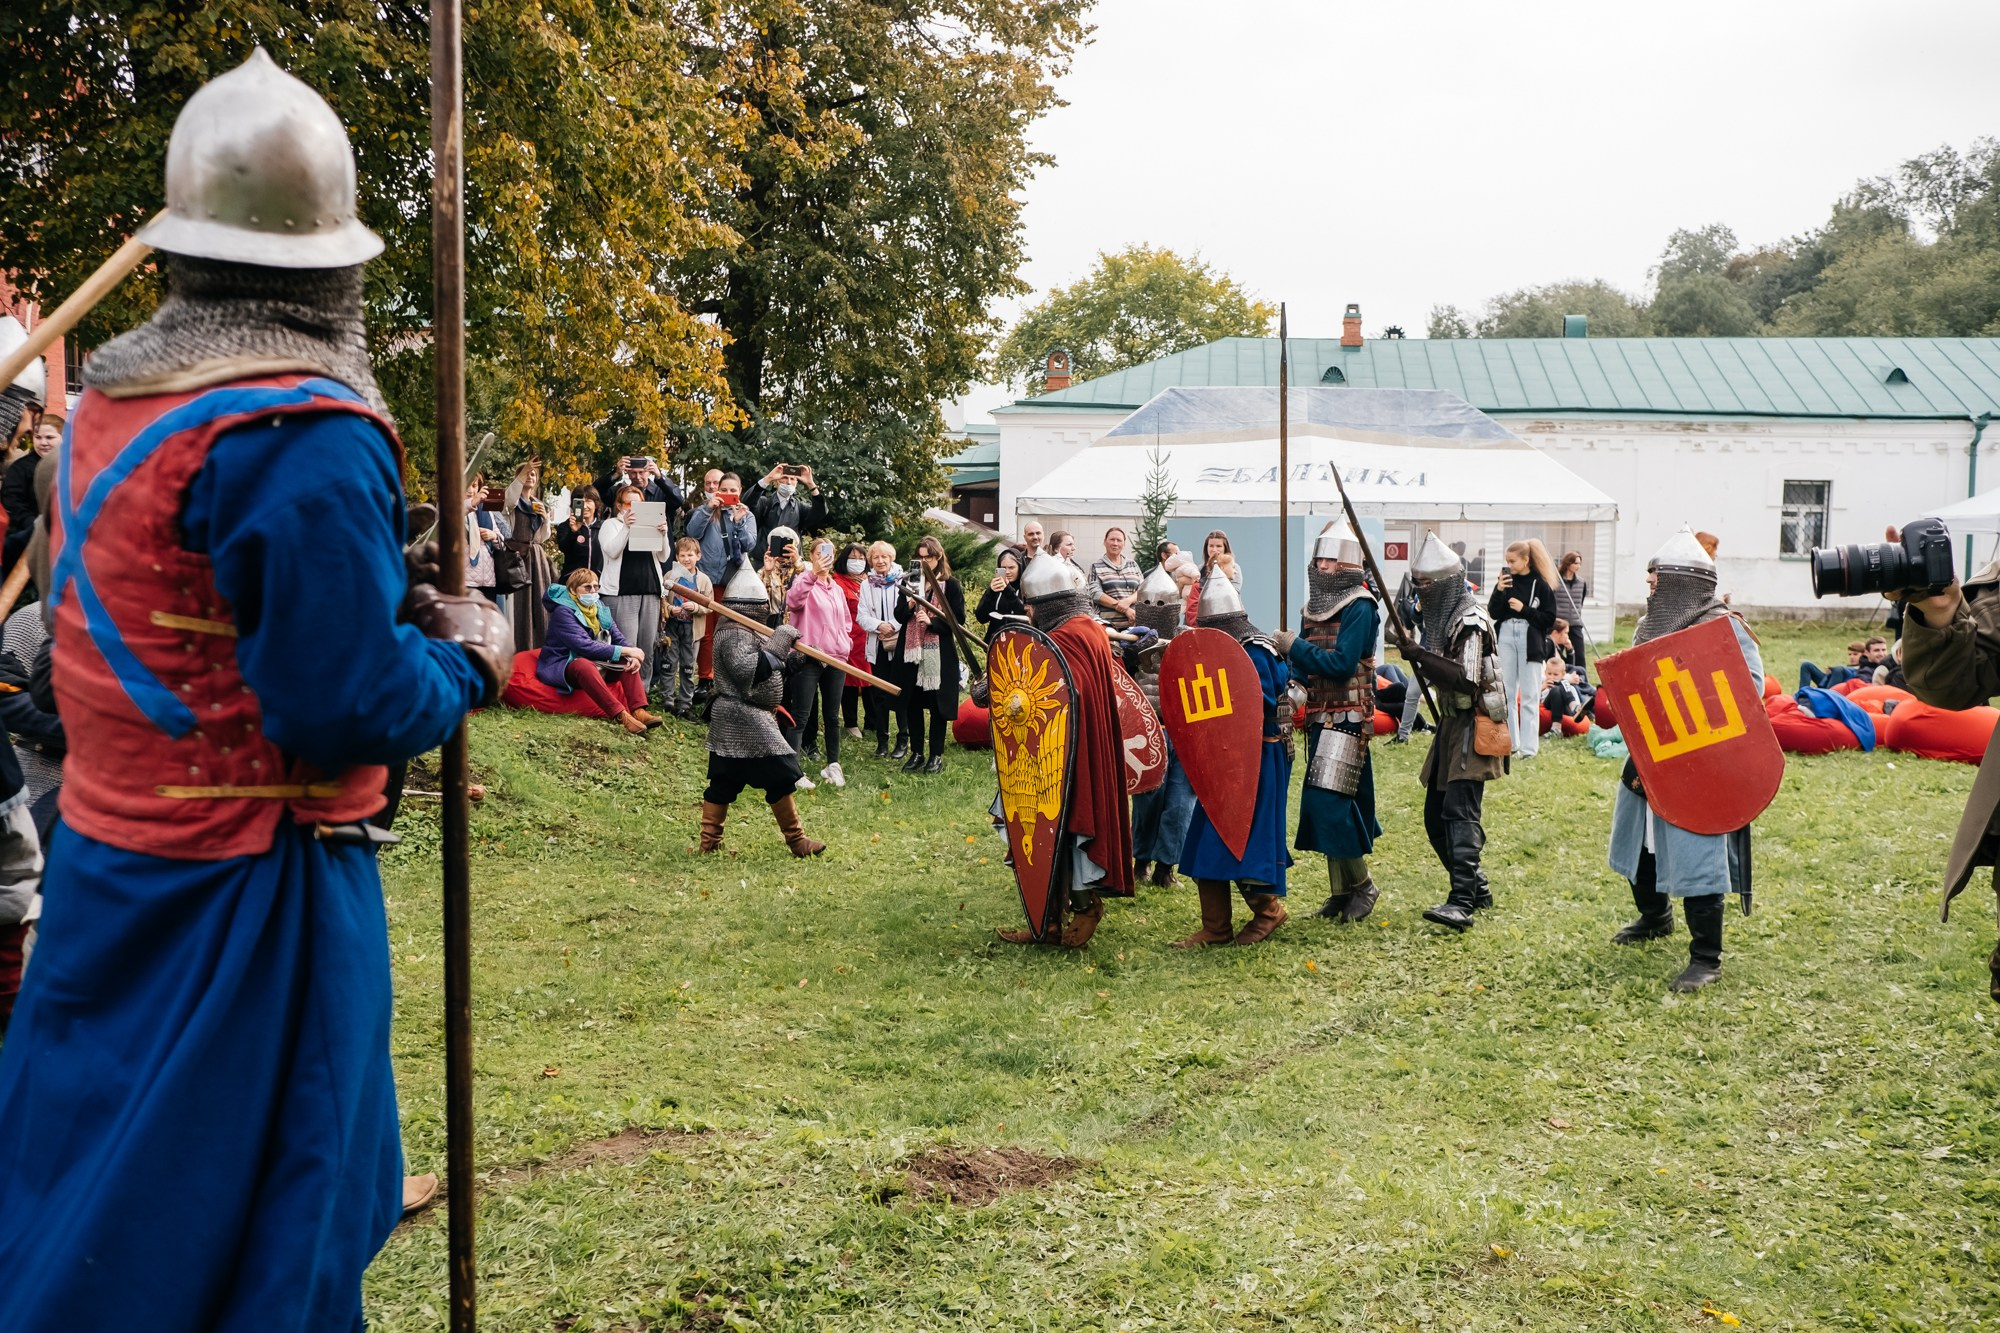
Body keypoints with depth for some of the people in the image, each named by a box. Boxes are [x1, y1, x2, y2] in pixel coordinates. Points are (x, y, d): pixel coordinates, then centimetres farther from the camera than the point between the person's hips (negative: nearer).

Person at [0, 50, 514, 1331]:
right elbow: (350, 710, -22)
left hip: (103, 867, 8)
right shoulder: (306, 436, -21)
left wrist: (380, 604, 12)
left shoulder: (112, 399, 6)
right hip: (249, 901, -8)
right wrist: (469, 659, -4)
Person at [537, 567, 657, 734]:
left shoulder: (599, 608, 6)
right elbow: (584, 645, -28)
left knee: (628, 662, -7)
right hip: (560, 667, -8)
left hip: (594, 665, 8)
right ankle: (621, 716, -48)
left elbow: (618, 637, 2)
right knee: (584, 665, -38)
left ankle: (639, 711, -26)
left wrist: (633, 655, -21)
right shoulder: (563, 612, -17)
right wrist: (624, 651, -27)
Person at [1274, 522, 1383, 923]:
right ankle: (1341, 889, 17)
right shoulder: (1313, 607, 13)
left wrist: (1295, 646, -16)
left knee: (1329, 802, -13)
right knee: (1322, 805, 9)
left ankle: (1361, 885, 1)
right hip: (1320, 717, 8)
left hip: (1348, 717, -8)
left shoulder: (1360, 607, -10)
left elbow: (1342, 664, -20)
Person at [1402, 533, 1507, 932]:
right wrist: (1420, 656, 4)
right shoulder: (1440, 617, 13)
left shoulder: (1470, 621, -15)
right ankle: (1477, 889, 24)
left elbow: (1467, 678, -26)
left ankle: (1462, 903, -26)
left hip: (1472, 726, -10)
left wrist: (1420, 655, -28)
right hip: (1452, 724, 10)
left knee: (1460, 813, -19)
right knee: (1436, 815, 12)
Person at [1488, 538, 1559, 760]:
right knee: (1506, 693, 8)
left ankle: (1528, 747, 2)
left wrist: (1524, 610, -14)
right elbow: (1493, 613, 1)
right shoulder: (1506, 579, 5)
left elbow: (1549, 619, -5)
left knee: (1529, 696, 0)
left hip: (1530, 641, -4)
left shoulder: (1541, 584, -5)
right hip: (1506, 638, 4)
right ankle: (1509, 743, 16)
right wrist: (1499, 591, -13)